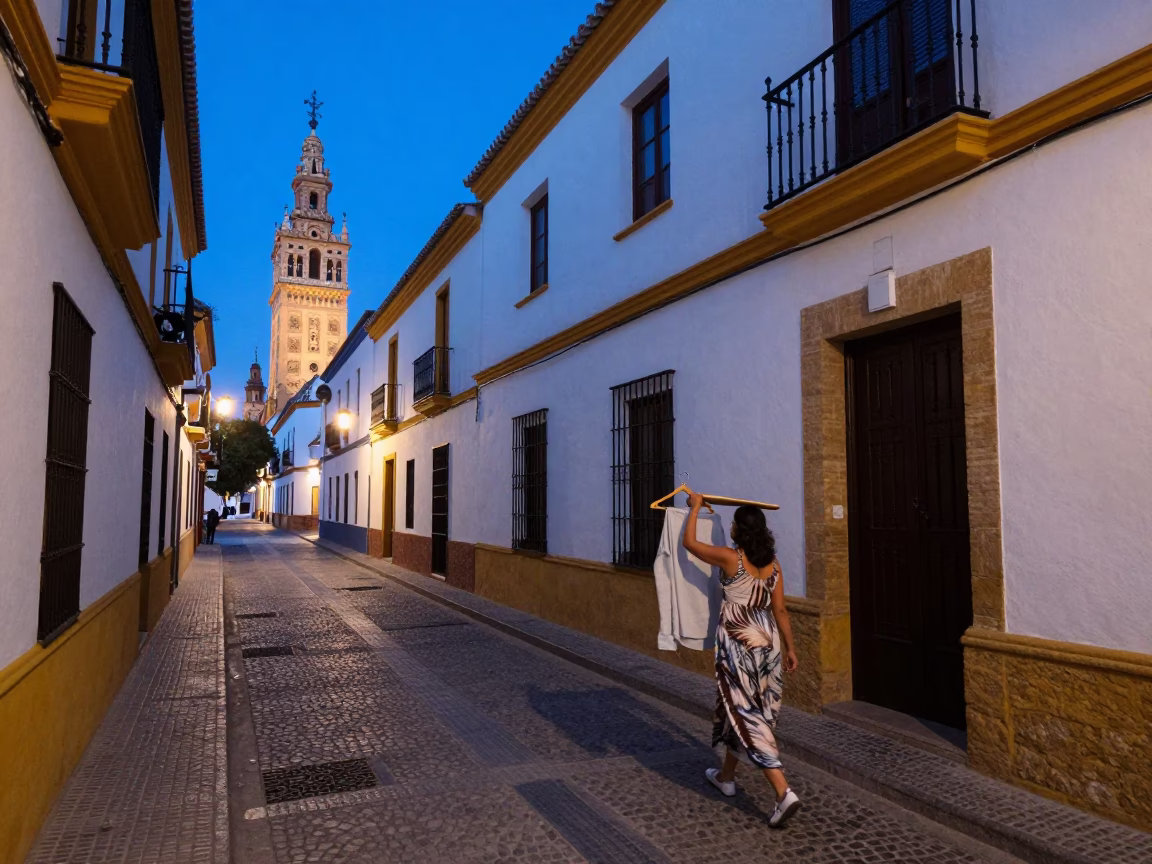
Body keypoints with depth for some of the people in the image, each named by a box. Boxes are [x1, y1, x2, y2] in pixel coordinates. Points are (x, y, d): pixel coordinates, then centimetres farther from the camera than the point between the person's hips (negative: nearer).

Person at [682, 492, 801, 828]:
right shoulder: (772, 564, 3)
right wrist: (790, 648, 16)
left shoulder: (729, 557, -15)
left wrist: (695, 506, 9)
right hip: (767, 641, 7)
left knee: (746, 715, -2)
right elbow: (780, 611, 7)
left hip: (739, 644, -7)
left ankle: (784, 793, -9)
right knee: (740, 711, 20)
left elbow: (689, 542, -2)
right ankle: (726, 776, 36)